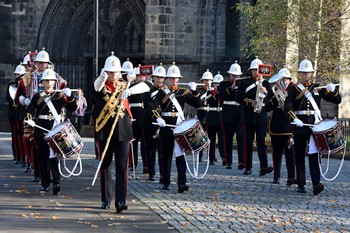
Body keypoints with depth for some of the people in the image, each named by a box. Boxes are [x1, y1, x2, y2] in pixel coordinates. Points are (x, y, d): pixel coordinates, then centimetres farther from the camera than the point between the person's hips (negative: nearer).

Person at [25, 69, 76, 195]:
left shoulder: (60, 96, 7)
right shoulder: (37, 96, 8)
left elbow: (73, 108, 1)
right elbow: (30, 109, -3)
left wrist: (69, 96, -14)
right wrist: (29, 118, -23)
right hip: (41, 129, 2)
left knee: (53, 155, -12)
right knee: (42, 156, 5)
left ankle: (56, 182, -13)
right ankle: (45, 184, 12)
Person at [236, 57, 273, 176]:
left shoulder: (265, 83, 10)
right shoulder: (245, 83, 6)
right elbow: (239, 98, 1)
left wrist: (266, 92, -13)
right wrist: (249, 102, -13)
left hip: (261, 117, 0)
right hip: (249, 116, 0)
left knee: (261, 141, -8)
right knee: (248, 142, 4)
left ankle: (264, 167, -17)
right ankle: (248, 167, 11)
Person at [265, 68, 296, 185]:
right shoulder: (272, 92, 7)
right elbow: (267, 108, -2)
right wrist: (274, 98, -15)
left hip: (289, 128, -2)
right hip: (276, 127, 2)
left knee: (290, 152, -9)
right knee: (276, 153, 8)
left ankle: (291, 177, -12)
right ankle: (276, 176, 16)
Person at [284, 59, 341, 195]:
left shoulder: (318, 88, 11)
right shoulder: (294, 89, 5)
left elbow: (337, 100, 10)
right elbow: (287, 107, -9)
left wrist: (333, 90, -10)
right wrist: (294, 119, -25)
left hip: (315, 125, 0)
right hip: (299, 126, 0)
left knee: (314, 154, -11)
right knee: (299, 156, 5)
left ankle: (316, 185, -20)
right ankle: (301, 185, 15)